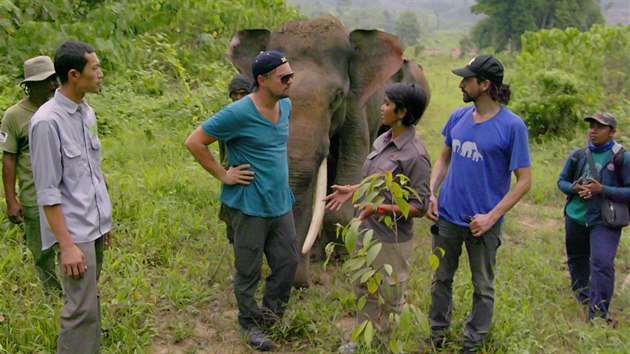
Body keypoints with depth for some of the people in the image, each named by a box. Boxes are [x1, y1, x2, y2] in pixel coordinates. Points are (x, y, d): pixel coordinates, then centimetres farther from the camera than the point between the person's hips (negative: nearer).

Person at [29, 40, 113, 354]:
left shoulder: (87, 113, 8)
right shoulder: (47, 121, -16)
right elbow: (47, 191, -16)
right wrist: (67, 245, -16)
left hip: (94, 226, 8)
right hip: (73, 231, -8)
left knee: (89, 301, 15)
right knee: (81, 309, -5)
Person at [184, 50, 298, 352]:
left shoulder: (286, 106, 5)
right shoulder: (239, 113, -19)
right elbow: (194, 142, -15)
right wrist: (223, 175, -13)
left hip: (281, 203, 7)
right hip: (250, 206, -7)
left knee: (288, 263, 14)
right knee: (248, 271, 8)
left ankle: (271, 317, 34)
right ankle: (249, 323, 29)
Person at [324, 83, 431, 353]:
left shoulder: (415, 155, -22)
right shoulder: (383, 140, 3)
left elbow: (419, 207, -20)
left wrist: (380, 208, -28)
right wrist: (351, 190, 6)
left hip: (390, 241, -8)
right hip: (366, 232, 9)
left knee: (388, 300, 10)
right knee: (364, 292, 23)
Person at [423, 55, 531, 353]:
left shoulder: (512, 125, -15)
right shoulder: (458, 116, 1)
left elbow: (524, 180, -13)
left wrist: (492, 216, -18)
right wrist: (431, 193, -1)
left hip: (483, 223, -5)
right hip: (447, 217, 5)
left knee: (483, 287, 14)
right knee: (441, 279, 18)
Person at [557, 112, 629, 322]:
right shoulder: (577, 155, 4)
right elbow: (562, 181, 13)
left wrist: (602, 189, -21)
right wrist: (574, 188, -9)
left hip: (604, 221, -5)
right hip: (576, 217, 5)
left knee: (602, 262, -17)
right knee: (577, 259, 18)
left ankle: (598, 313, -11)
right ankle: (581, 297, 40)